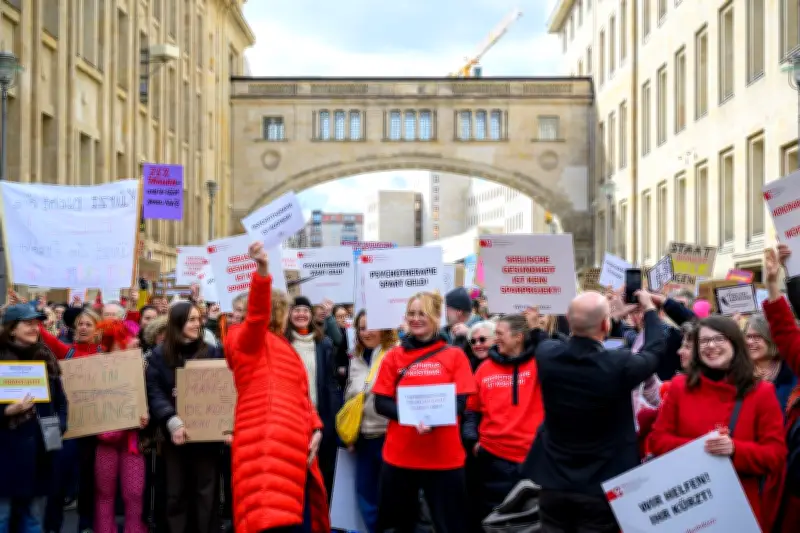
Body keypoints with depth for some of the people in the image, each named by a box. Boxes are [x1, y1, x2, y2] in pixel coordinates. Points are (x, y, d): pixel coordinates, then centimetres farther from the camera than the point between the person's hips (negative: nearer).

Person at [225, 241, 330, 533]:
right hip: (266, 447, -9)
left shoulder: (284, 350, 28)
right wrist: (262, 271, -37)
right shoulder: (250, 341, 3)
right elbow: (256, 314, -19)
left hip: (291, 448, 9)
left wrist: (315, 429, 4)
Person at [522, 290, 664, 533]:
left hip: (554, 482, 3)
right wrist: (649, 309, 16)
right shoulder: (619, 365, -22)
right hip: (602, 487, -3)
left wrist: (602, 310, 21)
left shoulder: (546, 353, -12)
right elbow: (655, 350, -1)